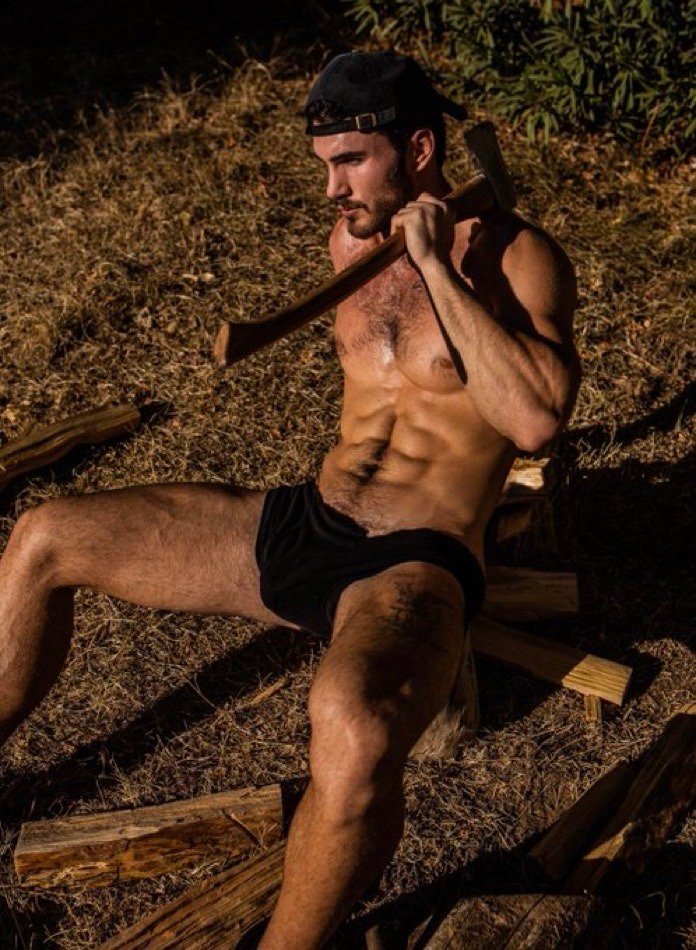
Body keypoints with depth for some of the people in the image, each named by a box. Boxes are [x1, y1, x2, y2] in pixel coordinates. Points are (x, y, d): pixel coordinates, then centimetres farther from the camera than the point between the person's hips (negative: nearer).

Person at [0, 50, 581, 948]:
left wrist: (437, 265, -19)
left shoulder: (515, 254, -6)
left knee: (354, 729, -42)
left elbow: (535, 420, -23)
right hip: (298, 525, 7)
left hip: (413, 566, -7)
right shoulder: (353, 241, 14)